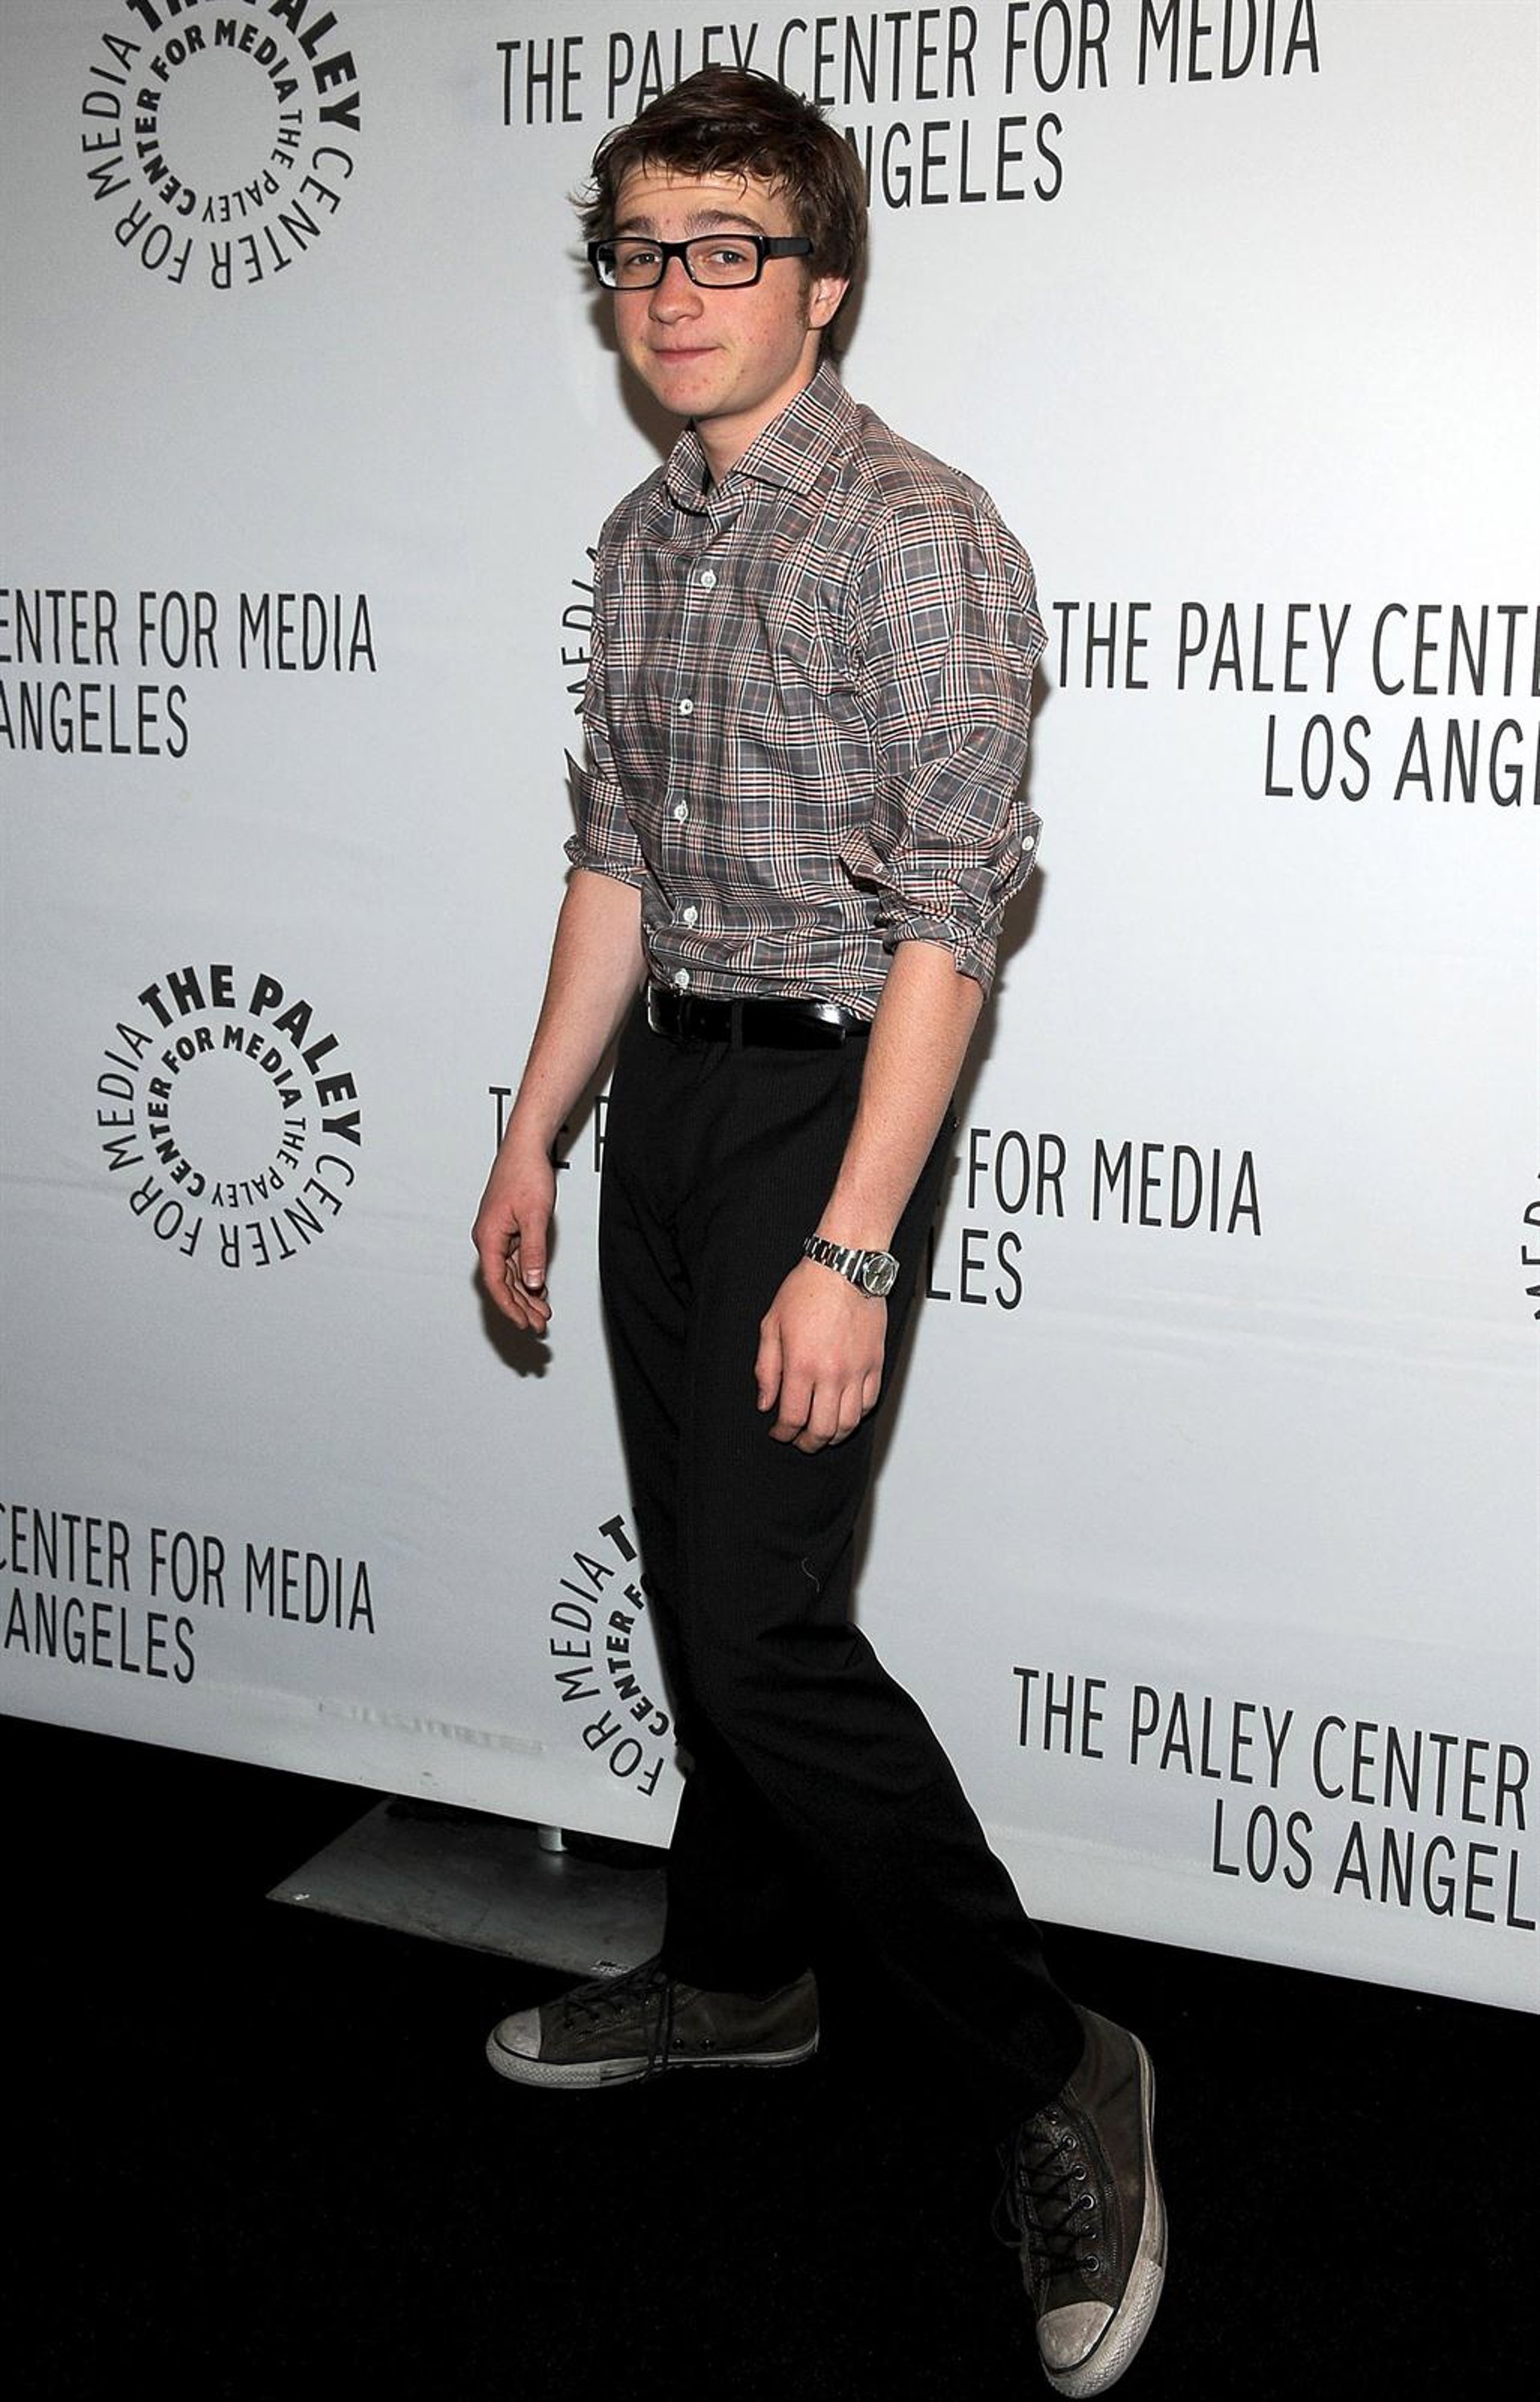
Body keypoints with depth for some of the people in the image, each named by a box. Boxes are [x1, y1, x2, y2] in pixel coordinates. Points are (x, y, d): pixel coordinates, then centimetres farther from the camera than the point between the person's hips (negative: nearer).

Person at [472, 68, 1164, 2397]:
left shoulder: (919, 535, -14)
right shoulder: (643, 538, 11)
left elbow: (948, 915, -19)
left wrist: (852, 1250, -23)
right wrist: (535, 1133, 16)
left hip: (825, 1093, -8)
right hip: (667, 1087, 8)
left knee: (763, 1622, -12)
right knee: (698, 1577, 16)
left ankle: (1054, 2070, 3)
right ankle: (736, 1971, 36)